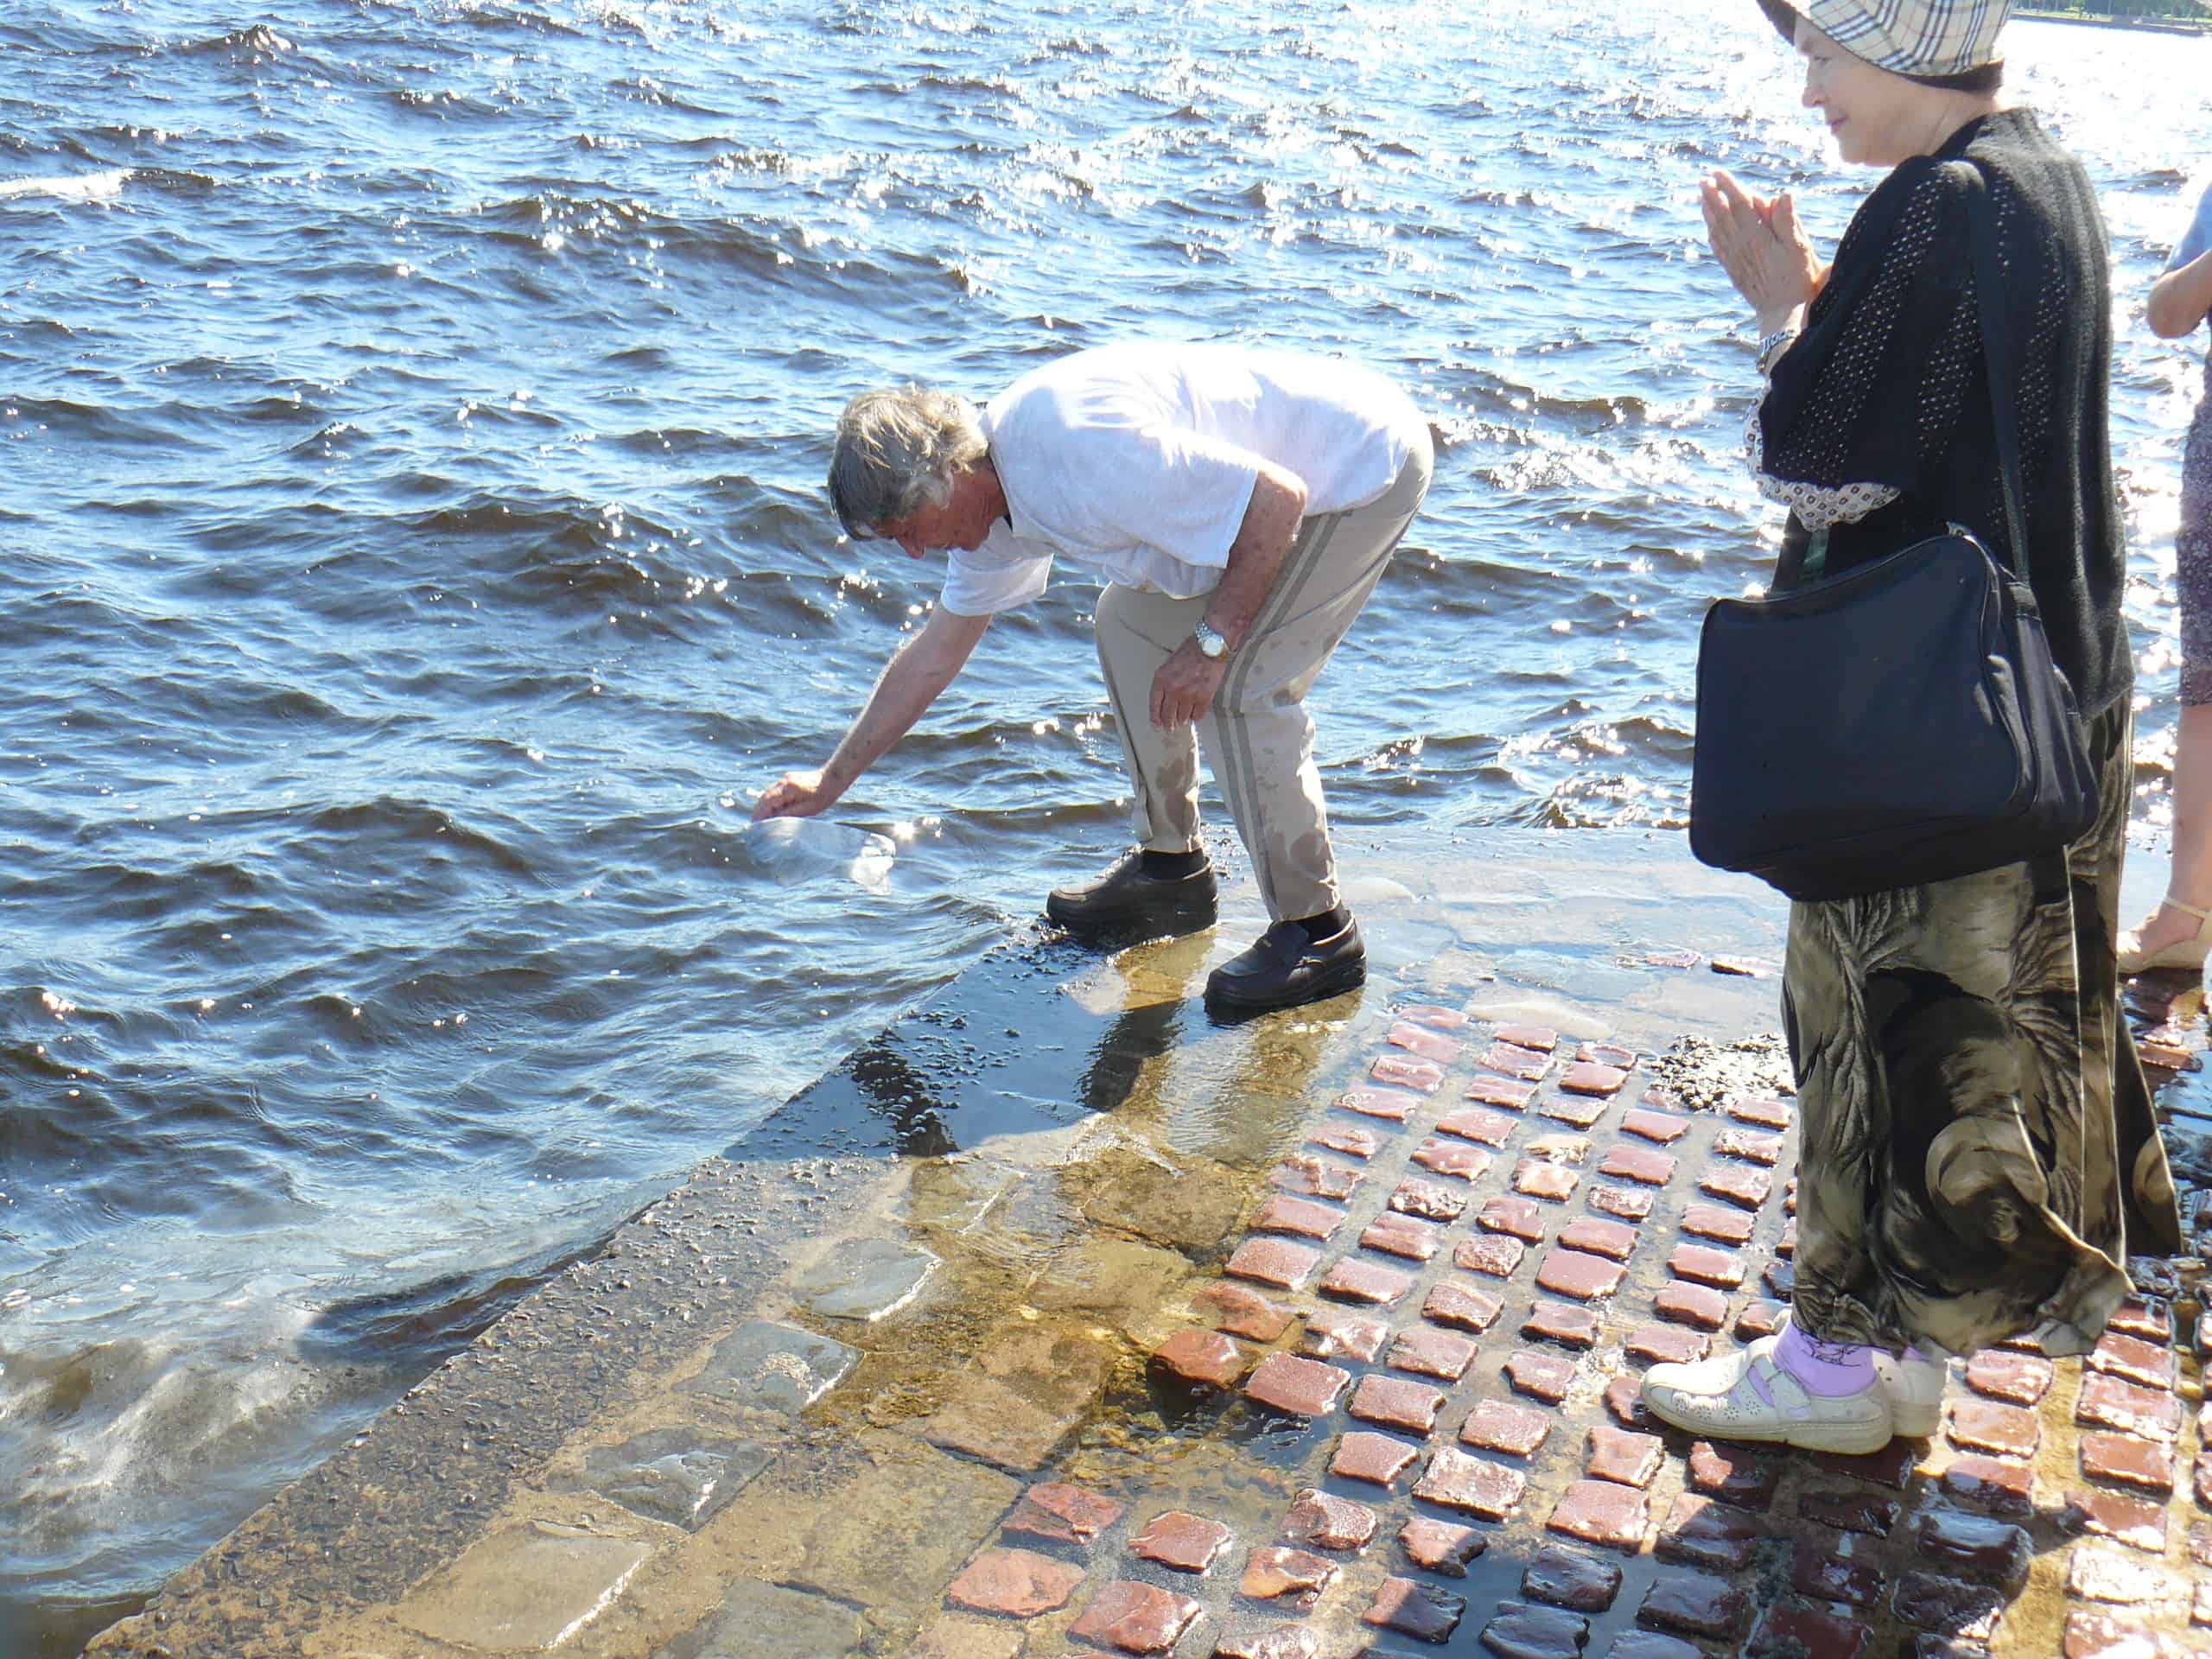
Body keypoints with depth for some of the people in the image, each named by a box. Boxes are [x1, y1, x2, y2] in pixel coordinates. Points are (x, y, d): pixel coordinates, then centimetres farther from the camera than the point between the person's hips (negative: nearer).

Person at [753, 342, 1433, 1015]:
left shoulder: (1081, 455, -31)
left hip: (1367, 464, -10)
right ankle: (1170, 868, 20)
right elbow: (938, 648, 12)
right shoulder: (989, 489, 1)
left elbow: (1278, 499, -28)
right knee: (1128, 623, 11)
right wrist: (832, 779, 17)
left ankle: (1318, 933, -3)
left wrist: (1211, 642, -20)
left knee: (1237, 685, -16)